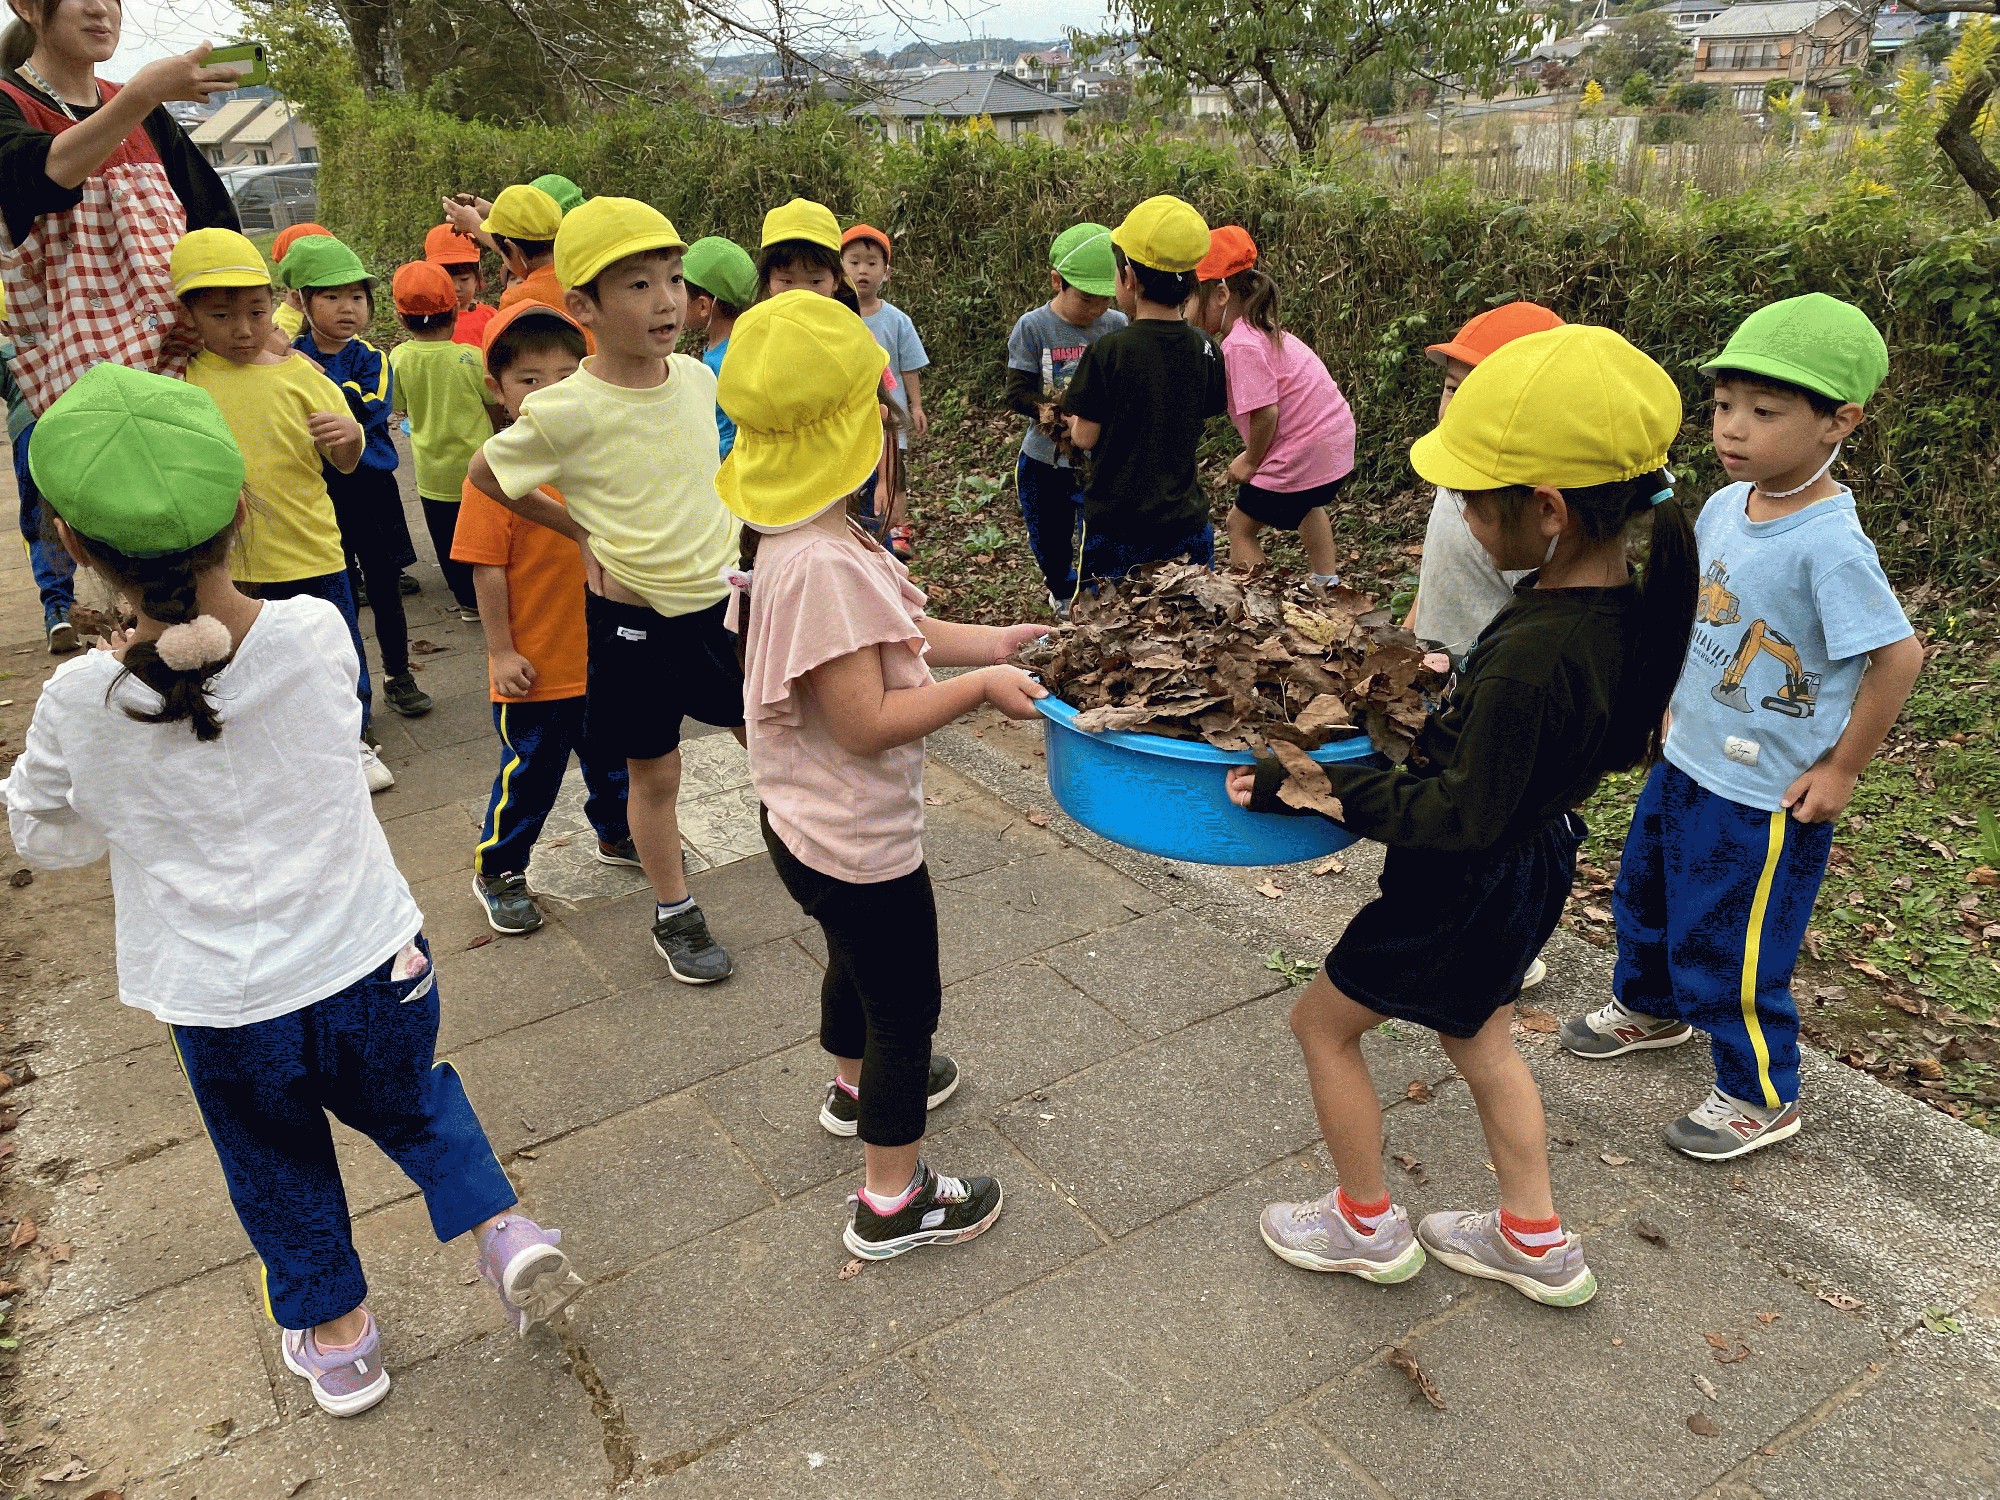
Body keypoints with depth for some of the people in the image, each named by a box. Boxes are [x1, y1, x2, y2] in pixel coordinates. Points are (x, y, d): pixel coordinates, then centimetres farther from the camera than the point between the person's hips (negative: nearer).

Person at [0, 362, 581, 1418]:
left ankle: (336, 1340, 42)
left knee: (278, 1169, 25)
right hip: (373, 970, 1)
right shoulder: (316, 635, -15)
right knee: (410, 1102, 30)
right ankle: (502, 1229, 16)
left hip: (225, 1012, 0)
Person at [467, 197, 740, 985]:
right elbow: (485, 474, -2)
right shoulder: (567, 411, -19)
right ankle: (674, 914, 29)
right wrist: (579, 529, 0)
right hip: (633, 616, -4)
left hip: (724, 595, 4)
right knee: (654, 772, 10)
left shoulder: (698, 376, -3)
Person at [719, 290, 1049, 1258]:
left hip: (811, 822, 10)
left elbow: (884, 635, 8)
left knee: (857, 957, 33)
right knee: (906, 1004, 9)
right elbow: (865, 721, -30)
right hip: (859, 840, -10)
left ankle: (859, 1085, 60)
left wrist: (989, 643, 3)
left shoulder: (791, 535, -1)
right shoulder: (822, 565, -33)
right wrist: (979, 689, -20)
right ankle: (894, 1203, 28)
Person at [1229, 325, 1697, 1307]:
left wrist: (1316, 787, -25)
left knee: (1322, 1023, 14)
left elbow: (1460, 816, -29)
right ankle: (1537, 1242, 43)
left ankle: (1368, 1227, 33)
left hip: (1467, 886, -8)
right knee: (1479, 1040, 28)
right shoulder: (1623, 604, -9)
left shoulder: (1529, 656, -36)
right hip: (1535, 857, 9)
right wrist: (1450, 687, 9)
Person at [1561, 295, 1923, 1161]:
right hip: (1685, 761, 8)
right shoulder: (1726, 505, -3)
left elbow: (1898, 657, -24)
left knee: (1726, 948, 6)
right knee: (1644, 891, 26)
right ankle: (1650, 1008, 54)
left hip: (1764, 796, -8)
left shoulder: (1828, 544, -27)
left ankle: (1761, 1097, 30)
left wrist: (1842, 770, -17)